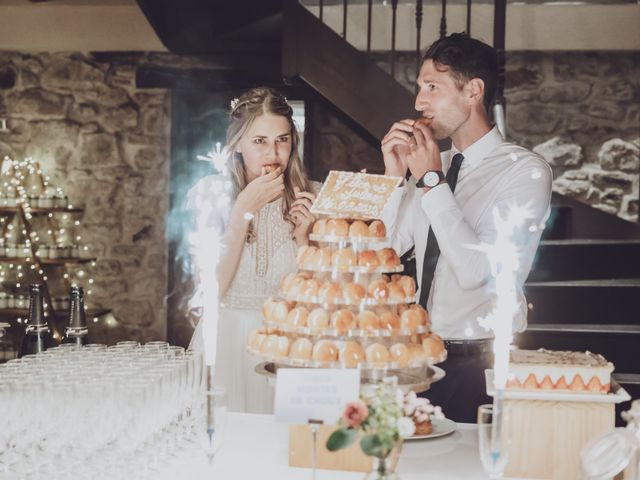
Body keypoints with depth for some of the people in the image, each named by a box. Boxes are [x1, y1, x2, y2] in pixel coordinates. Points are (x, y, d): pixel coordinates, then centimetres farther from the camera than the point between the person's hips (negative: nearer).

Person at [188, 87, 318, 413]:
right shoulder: (209, 192, -5)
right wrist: (245, 209, -16)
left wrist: (303, 237, -14)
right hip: (225, 343, -1)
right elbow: (210, 290, -15)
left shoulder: (309, 199, -1)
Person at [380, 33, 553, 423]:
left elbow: (479, 270, -22)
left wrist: (433, 181, -19)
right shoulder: (430, 165, 8)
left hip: (480, 363, -6)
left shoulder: (526, 171, -11)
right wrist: (394, 176, -5)